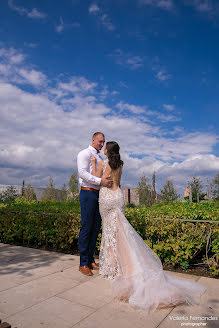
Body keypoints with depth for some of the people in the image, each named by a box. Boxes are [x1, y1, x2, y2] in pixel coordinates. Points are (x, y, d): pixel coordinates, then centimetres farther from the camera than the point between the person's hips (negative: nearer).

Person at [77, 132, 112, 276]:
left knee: (96, 228, 9)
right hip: (88, 193, -8)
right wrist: (100, 181, -23)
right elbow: (83, 172, -15)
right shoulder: (84, 153, -2)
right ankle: (83, 263, 6)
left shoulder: (100, 157, 21)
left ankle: (91, 260, 20)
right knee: (86, 227, -5)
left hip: (99, 194, 8)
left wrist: (109, 182, 7)